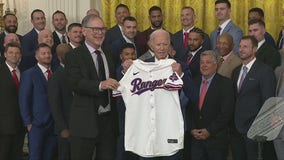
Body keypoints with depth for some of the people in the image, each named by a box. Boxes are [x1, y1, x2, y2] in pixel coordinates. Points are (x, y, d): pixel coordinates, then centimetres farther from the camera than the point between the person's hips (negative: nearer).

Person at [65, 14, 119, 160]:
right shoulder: (74, 56, -6)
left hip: (109, 120, 5)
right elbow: (75, 83, -20)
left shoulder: (109, 54, 15)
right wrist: (100, 85, -34)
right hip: (85, 122, -5)